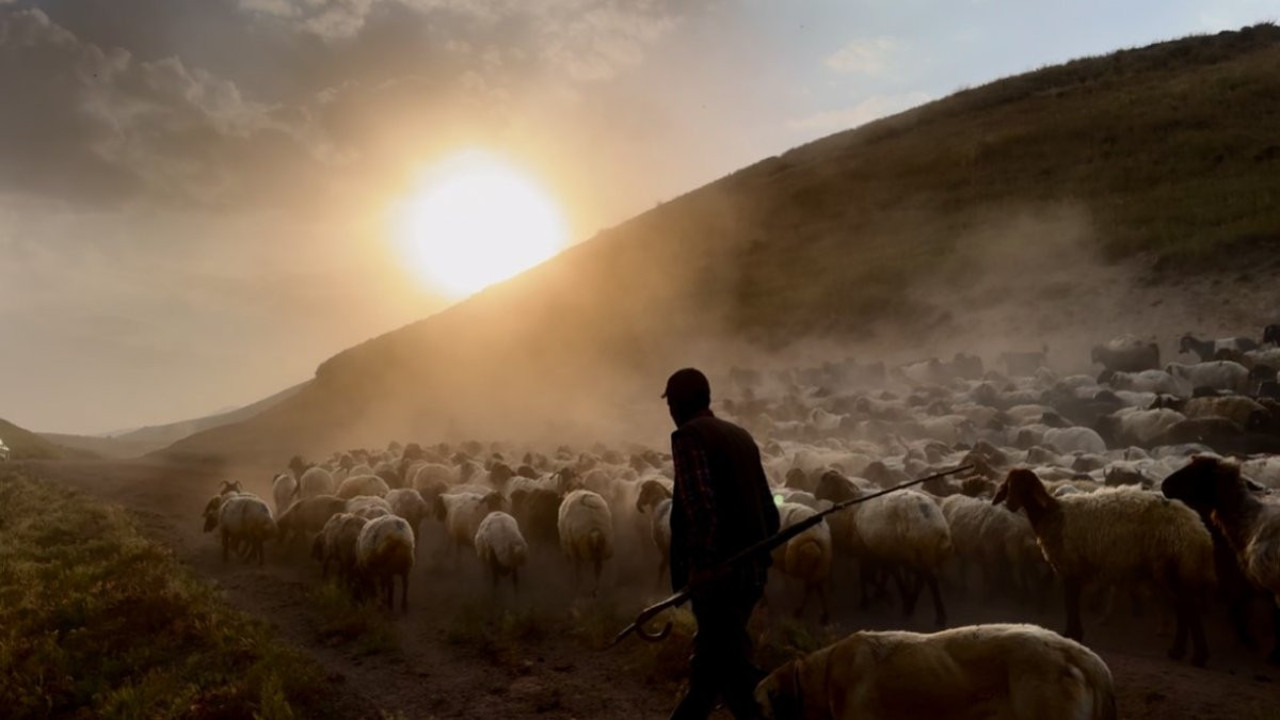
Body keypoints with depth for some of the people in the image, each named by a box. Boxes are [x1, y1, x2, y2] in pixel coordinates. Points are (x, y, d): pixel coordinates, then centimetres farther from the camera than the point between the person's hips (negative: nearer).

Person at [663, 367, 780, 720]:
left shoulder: (688, 436, -8)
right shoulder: (740, 436, 14)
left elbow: (701, 508, -21)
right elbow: (768, 509, 15)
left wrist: (703, 565, -19)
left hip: (717, 574, -8)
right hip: (750, 571, 8)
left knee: (733, 668, -3)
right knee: (710, 660, 19)